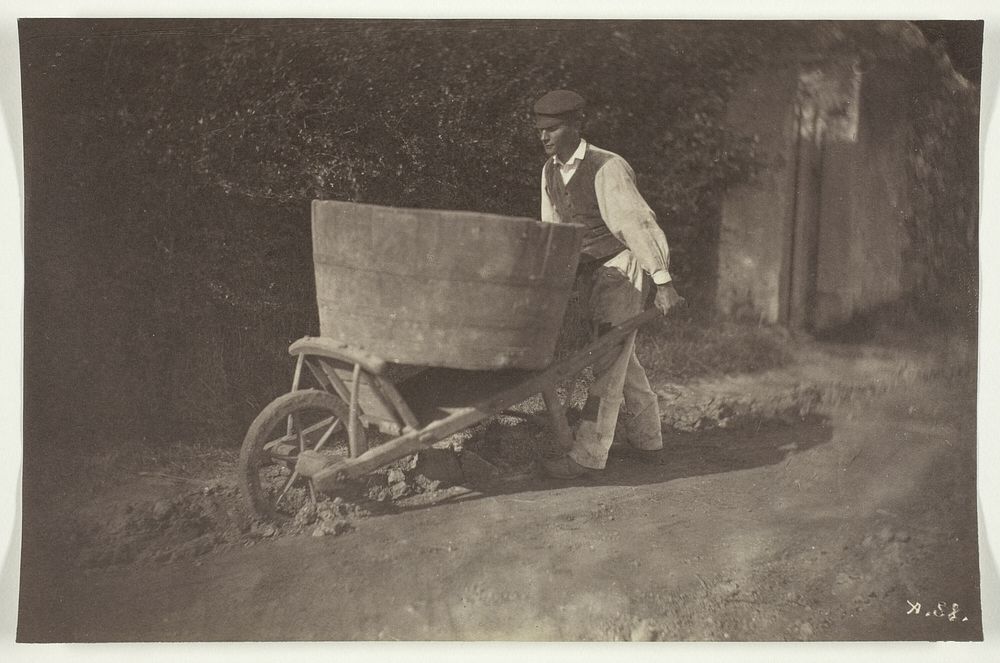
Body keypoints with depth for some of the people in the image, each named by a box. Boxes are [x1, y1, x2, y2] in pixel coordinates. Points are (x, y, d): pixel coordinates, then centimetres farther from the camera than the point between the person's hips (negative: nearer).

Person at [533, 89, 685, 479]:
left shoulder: (607, 169, -21)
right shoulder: (550, 171, 3)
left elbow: (639, 224, -24)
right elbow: (552, 230, 11)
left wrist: (663, 282, -26)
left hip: (625, 267, -9)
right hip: (593, 271, 9)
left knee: (609, 359, -9)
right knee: (621, 357, 16)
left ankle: (588, 454, -5)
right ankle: (647, 442, 30)